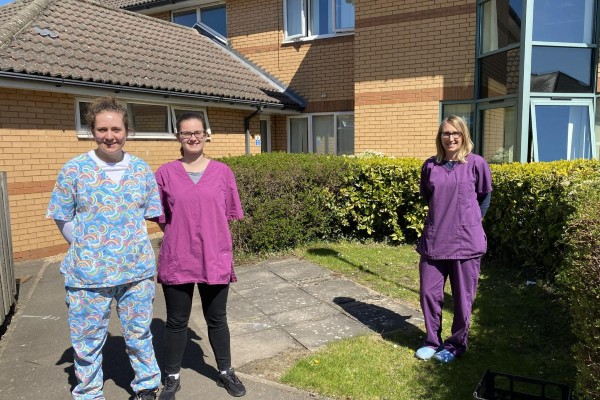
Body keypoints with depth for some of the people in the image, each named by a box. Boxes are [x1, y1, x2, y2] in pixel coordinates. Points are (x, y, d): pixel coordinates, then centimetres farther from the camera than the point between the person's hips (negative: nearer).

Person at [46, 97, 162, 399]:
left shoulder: (142, 169, 1)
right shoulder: (74, 170, -5)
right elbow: (63, 218, 1)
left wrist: (134, 246, 2)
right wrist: (85, 248, -4)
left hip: (137, 270, 2)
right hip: (89, 272, -1)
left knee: (139, 335, 17)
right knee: (88, 341, 14)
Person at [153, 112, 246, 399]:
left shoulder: (222, 172, -1)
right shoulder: (165, 173, -3)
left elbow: (229, 215, 6)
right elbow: (161, 218, 5)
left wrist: (208, 238, 4)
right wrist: (182, 238, 3)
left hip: (215, 258, 1)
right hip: (177, 260, 0)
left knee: (217, 320, 15)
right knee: (176, 322, 13)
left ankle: (225, 372, 34)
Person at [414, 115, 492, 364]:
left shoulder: (476, 164, -4)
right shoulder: (430, 166, 4)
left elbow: (484, 198, 9)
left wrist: (469, 223, 9)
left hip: (466, 242, -3)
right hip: (433, 241, 3)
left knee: (462, 297, 9)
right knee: (429, 293, 9)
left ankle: (456, 343, 29)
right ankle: (432, 341, 28)